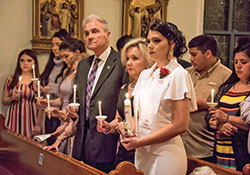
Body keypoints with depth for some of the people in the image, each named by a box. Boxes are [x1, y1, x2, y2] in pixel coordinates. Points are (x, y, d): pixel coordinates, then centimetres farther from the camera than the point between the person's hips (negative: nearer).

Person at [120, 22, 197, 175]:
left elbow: (180, 125, -16)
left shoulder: (178, 75, -11)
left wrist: (140, 142, -15)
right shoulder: (145, 74, 9)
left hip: (165, 153, -6)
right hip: (141, 152, 6)